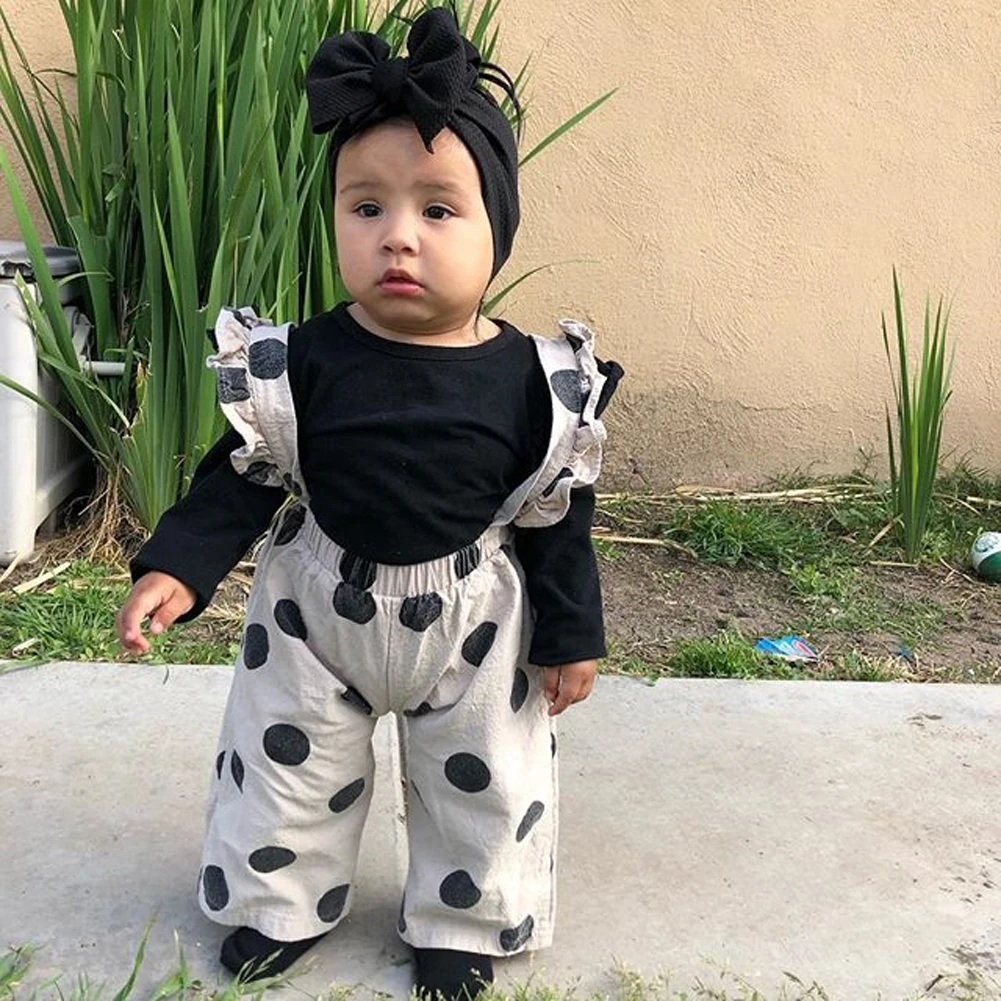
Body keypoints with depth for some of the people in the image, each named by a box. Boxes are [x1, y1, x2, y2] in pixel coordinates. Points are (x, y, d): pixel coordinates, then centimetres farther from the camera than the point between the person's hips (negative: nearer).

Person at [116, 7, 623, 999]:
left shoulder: (529, 379, -16)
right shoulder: (305, 361, -16)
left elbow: (556, 516, -7)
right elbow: (244, 475, -7)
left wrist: (569, 633, -3)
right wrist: (178, 566, -17)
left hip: (471, 616, 0)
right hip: (318, 604, 1)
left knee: (484, 778, 15)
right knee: (287, 764, 17)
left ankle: (460, 921, 40)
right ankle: (278, 901, 42)